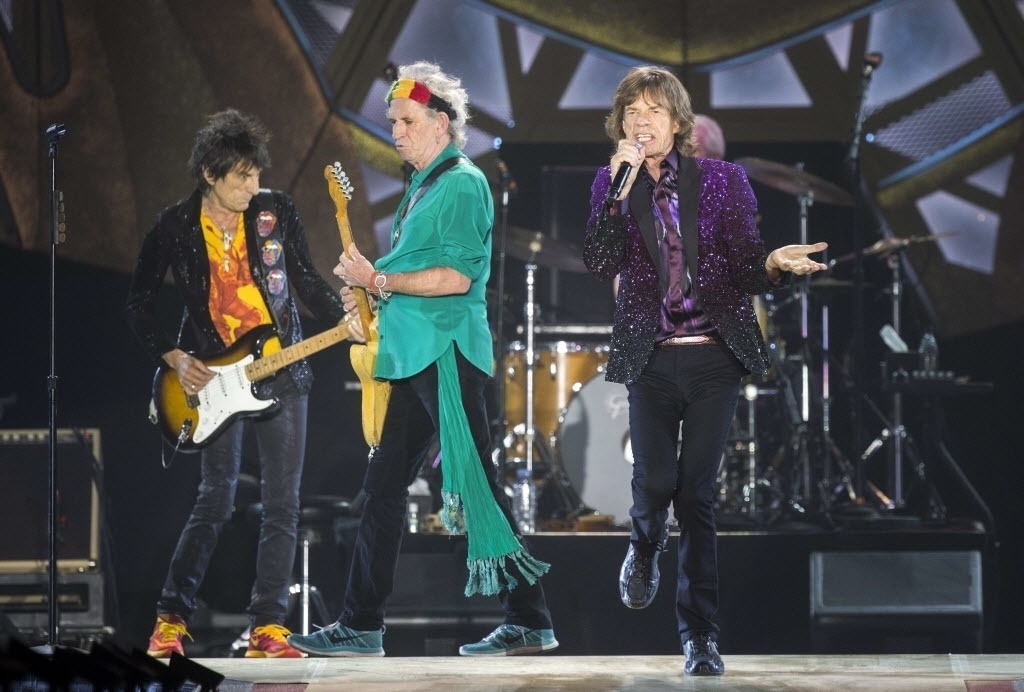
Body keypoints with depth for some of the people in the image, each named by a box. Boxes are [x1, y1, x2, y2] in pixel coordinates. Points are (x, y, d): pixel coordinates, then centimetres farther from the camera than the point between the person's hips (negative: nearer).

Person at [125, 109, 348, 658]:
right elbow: (139, 308, 4)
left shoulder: (276, 212, 2)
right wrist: (176, 359, -7)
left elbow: (306, 280, 10)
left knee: (282, 505, -1)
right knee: (215, 501, -10)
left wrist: (346, 319, -7)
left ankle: (267, 628, 4)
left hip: (280, 372, 3)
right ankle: (171, 619, 0)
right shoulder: (174, 228, -3)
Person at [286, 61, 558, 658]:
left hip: (447, 352, -10)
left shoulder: (463, 183, -10)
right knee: (384, 484, 8)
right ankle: (361, 626, 11)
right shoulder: (423, 187, 20)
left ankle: (530, 621, -5)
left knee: (476, 484, -9)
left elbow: (456, 276, -19)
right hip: (414, 355, 10)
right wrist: (369, 292, 11)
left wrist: (379, 280, -16)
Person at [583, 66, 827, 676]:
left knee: (697, 493, -4)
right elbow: (600, 264, -8)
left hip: (715, 356, -1)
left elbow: (745, 270, 2)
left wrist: (774, 264, -20)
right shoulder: (611, 184, 6)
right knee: (655, 481, -12)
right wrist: (619, 190, -16)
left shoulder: (722, 180, 3)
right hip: (651, 357, 1)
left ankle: (701, 634, 3)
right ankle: (646, 549, 26)